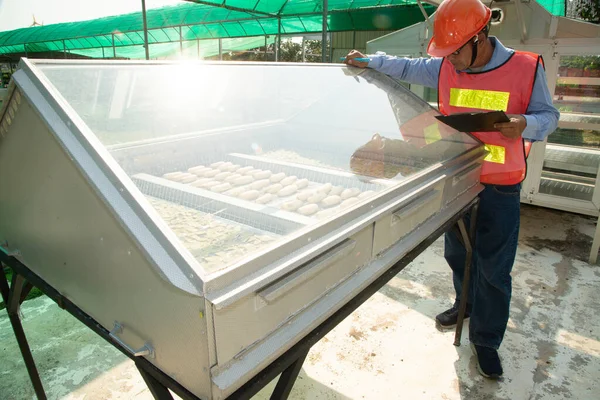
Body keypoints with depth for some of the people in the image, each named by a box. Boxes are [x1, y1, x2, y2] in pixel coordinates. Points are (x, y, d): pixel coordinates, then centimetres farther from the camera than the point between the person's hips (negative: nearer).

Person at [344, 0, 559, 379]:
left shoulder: (526, 67, -11)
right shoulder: (445, 69, 0)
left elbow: (548, 115, -3)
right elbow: (407, 67, 13)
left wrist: (525, 125, -24)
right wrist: (369, 62, 4)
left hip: (500, 188, -4)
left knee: (494, 268, 4)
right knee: (457, 252, 20)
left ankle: (485, 340, 23)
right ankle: (468, 303, 48)